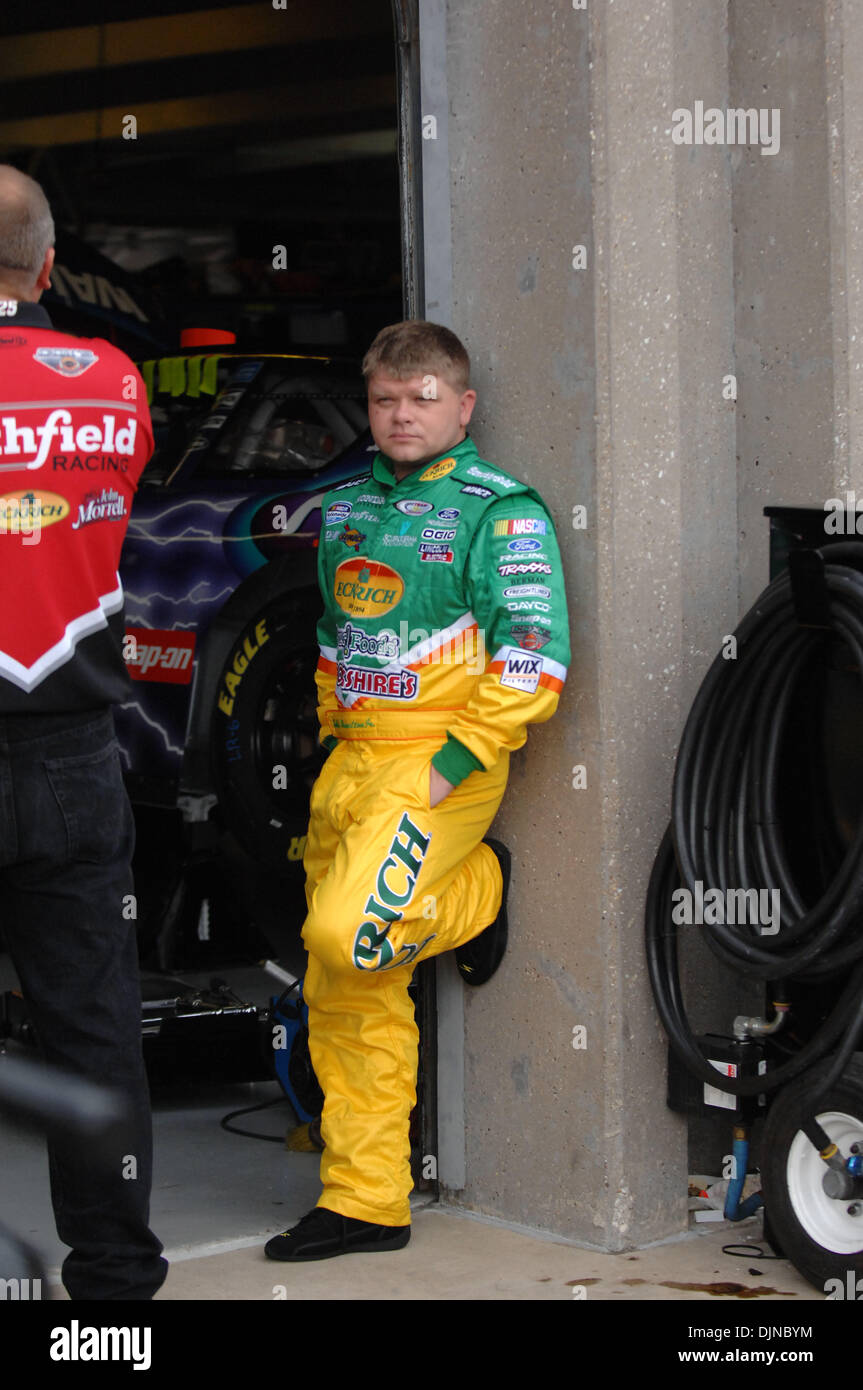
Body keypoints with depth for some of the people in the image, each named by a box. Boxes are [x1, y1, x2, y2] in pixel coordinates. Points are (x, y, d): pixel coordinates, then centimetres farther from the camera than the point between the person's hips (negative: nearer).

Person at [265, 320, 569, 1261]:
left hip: (439, 763, -7)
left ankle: (480, 893, 6)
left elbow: (533, 660, -13)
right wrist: (333, 741, 17)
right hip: (351, 761, 7)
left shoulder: (499, 510, -5)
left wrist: (453, 763, -17)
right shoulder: (347, 512, 17)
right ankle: (363, 1203, 14)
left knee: (347, 936, -24)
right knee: (346, 1000, 6)